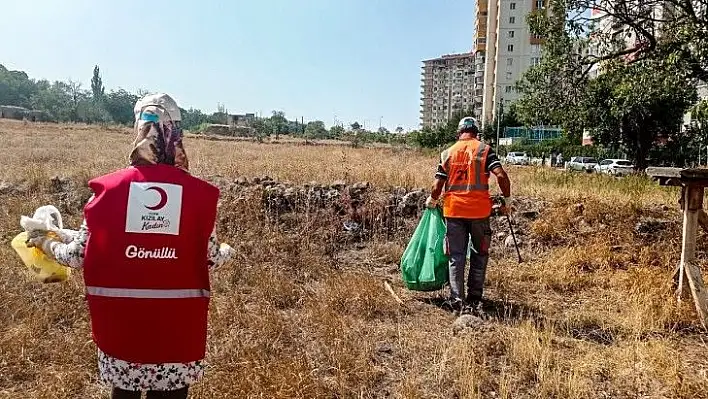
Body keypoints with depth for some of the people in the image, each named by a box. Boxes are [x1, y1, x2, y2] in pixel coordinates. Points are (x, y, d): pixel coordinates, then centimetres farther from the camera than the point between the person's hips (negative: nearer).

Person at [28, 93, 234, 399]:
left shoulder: (108, 188, -6)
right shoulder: (198, 192, -8)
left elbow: (79, 255, 1)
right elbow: (210, 258, -1)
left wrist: (46, 244, 23)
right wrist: (227, 251, 23)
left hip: (121, 321, 1)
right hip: (178, 323, -1)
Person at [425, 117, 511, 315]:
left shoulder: (447, 153, 6)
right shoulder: (484, 149, 0)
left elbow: (437, 185, 3)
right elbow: (501, 175, -12)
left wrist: (432, 200, 21)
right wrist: (506, 200, 0)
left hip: (454, 210, 1)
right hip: (479, 210, -1)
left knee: (456, 257, 7)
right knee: (479, 254, 15)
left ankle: (457, 301, 6)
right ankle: (474, 299, 19)